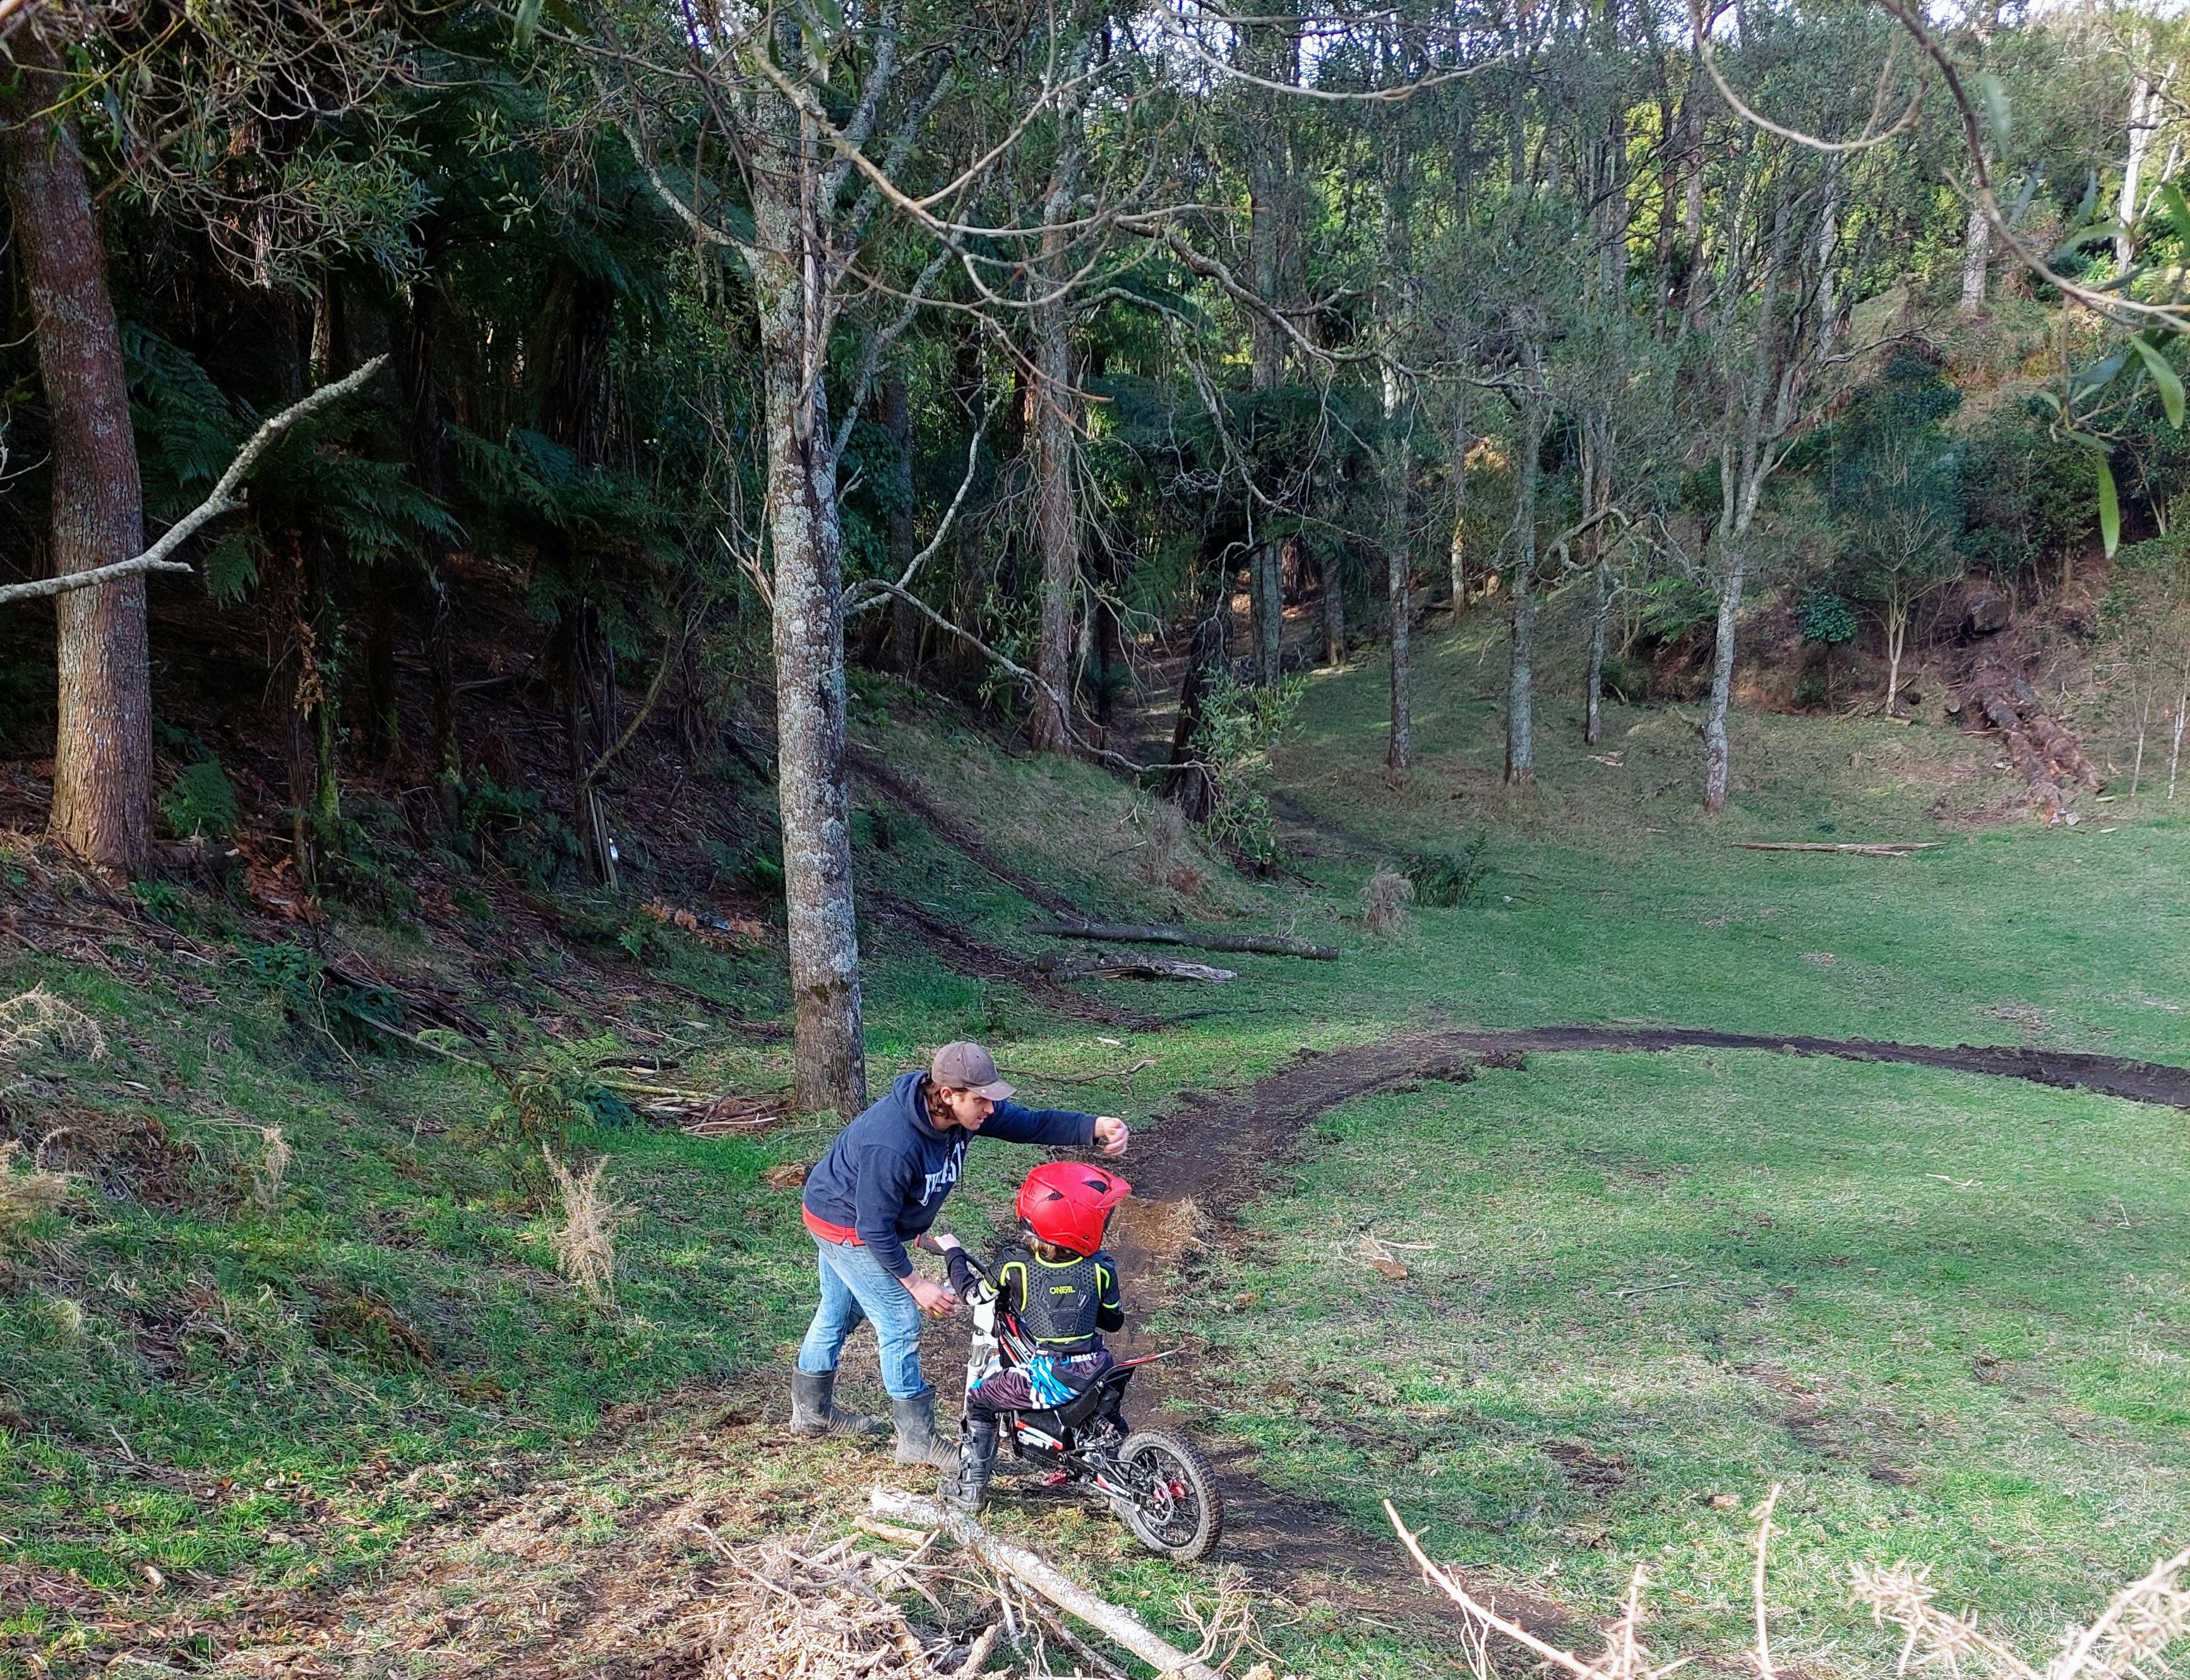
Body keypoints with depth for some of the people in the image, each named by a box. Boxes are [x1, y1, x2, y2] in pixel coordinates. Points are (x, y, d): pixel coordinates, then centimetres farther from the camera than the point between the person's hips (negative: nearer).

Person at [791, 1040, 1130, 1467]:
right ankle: (918, 1440, 8)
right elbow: (875, 1230, -31)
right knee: (900, 1324, -5)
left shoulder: (964, 1111, -18)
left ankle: (811, 1412, 42)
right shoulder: (894, 1146, -40)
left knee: (838, 1313, 23)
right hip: (847, 1227, -9)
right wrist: (915, 1283, -22)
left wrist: (1097, 1127, -30)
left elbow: (1031, 1124, -14)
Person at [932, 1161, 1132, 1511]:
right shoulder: (1100, 1267, -4)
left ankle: (971, 1487, 19)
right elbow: (1114, 1321, 9)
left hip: (1046, 1378, -3)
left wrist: (953, 1253, 23)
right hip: (1094, 1372, 3)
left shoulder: (1014, 1263, -9)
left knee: (980, 1398, 20)